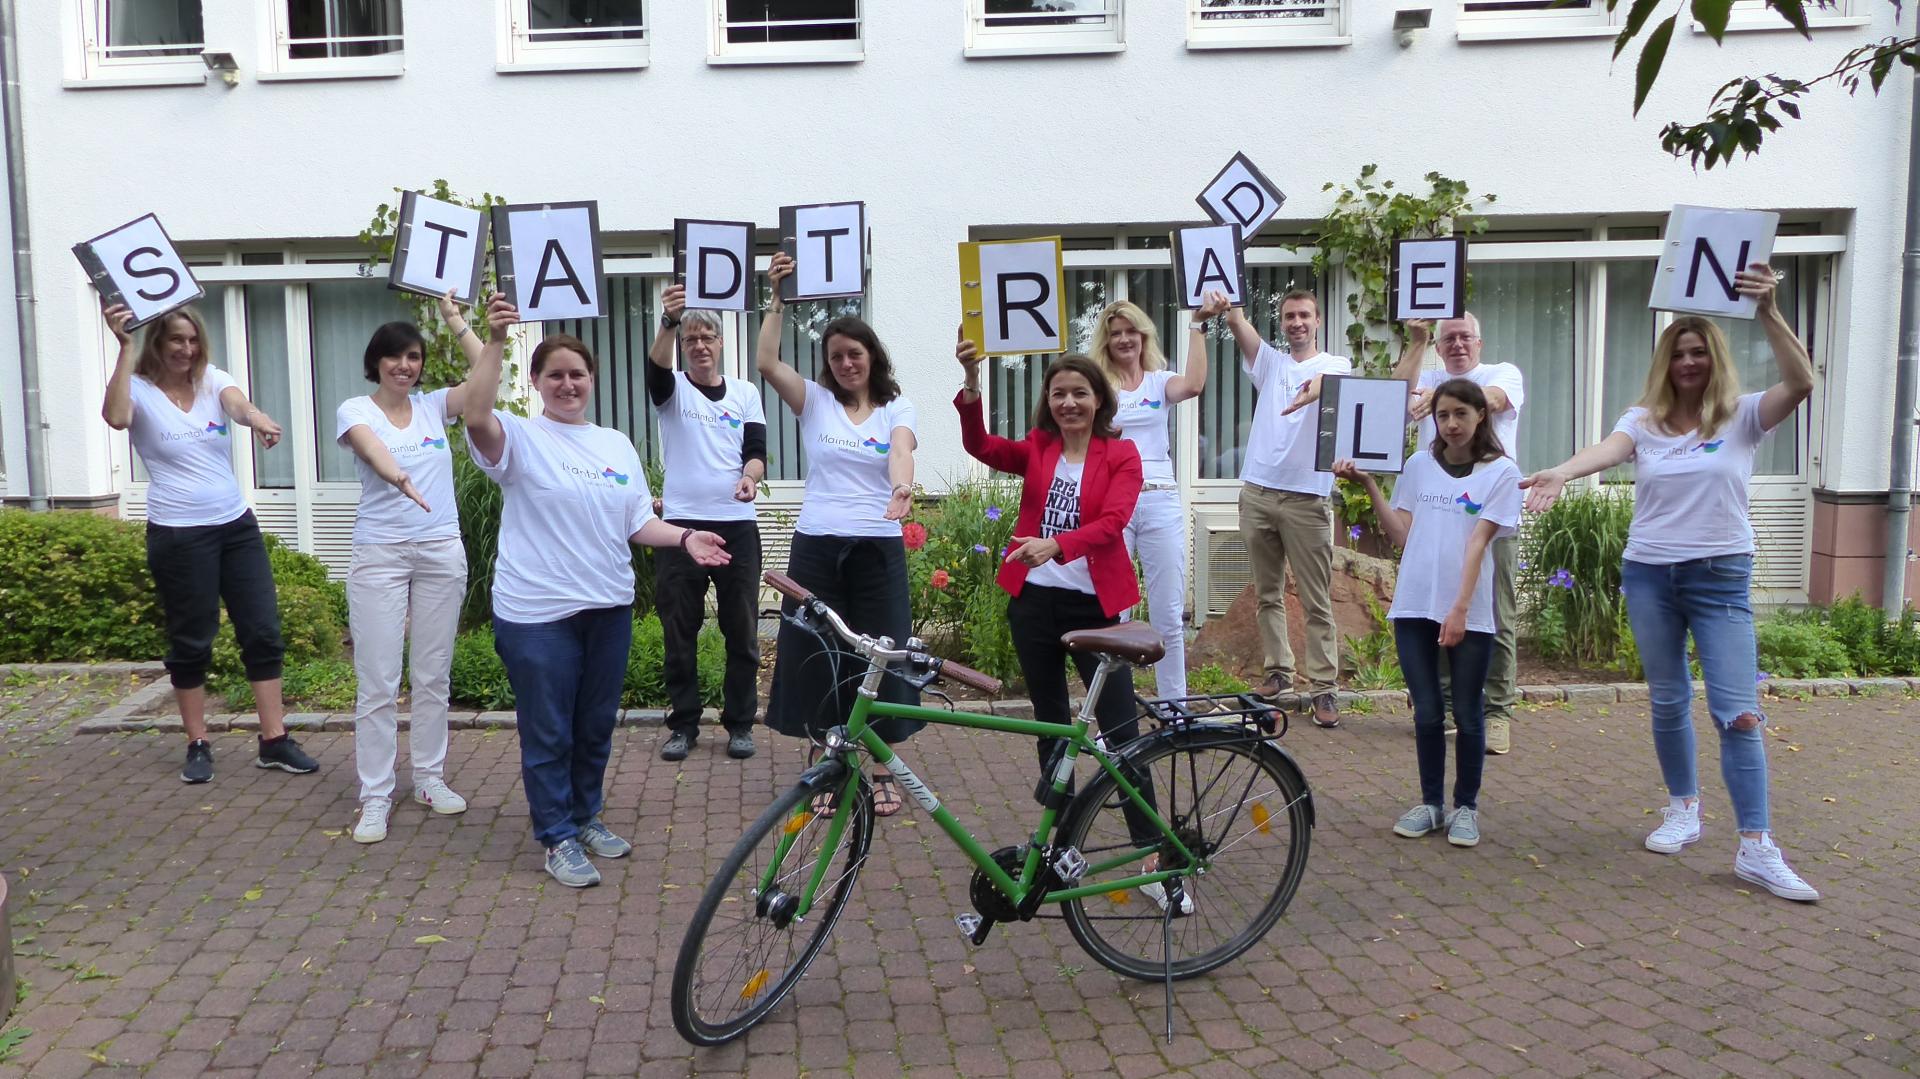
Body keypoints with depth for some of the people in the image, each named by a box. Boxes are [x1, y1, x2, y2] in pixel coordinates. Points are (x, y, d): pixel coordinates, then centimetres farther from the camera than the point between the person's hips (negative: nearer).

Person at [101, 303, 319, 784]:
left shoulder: (214, 381, 4)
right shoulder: (140, 390, -4)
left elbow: (240, 405, -19)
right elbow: (116, 418, -28)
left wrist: (258, 419, -43)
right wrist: (125, 348, -29)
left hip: (237, 525, 4)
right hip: (178, 534, -3)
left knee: (264, 633, 2)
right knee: (190, 644, 5)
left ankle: (275, 741, 10)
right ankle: (198, 745, 19)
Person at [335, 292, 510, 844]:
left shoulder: (433, 405, 10)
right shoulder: (356, 410, 0)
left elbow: (486, 378, -5)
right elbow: (373, 449, -22)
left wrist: (457, 322, -6)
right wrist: (399, 476, -42)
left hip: (441, 551, 3)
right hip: (380, 554, -3)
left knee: (433, 675, 11)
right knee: (377, 682, -3)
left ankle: (430, 778, 23)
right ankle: (375, 797, 5)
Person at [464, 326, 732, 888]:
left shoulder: (617, 444, 13)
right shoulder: (521, 437, -4)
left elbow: (638, 521, 14)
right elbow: (476, 417, -27)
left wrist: (685, 538, -3)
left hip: (609, 608, 6)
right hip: (537, 614, -5)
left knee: (596, 726, 17)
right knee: (548, 733, 3)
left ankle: (586, 816, 35)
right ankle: (558, 837, 16)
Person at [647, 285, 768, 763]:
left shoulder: (745, 393, 11)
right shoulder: (672, 390, 6)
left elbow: (757, 451, 4)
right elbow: (656, 365, -17)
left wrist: (750, 478, -19)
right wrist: (669, 319, -36)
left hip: (736, 525, 1)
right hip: (682, 523, -1)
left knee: (742, 630, 4)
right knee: (679, 631, 4)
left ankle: (740, 723, 15)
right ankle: (683, 724, 15)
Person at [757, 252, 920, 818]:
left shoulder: (896, 408, 3)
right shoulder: (815, 401, 5)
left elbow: (900, 450, -18)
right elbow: (766, 363, -10)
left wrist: (902, 485, -39)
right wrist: (777, 299, -14)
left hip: (878, 546, -1)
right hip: (817, 545, 1)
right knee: (819, 658, 5)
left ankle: (884, 771, 17)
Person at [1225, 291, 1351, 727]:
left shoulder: (1336, 364, 4)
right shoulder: (1270, 361, 14)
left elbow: (1335, 380, -21)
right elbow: (1236, 322, -1)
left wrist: (1319, 383, -43)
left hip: (1307, 498, -4)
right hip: (1257, 492, 4)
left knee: (1317, 601, -2)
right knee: (1268, 594, 12)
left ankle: (1324, 687, 1)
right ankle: (1278, 671, 23)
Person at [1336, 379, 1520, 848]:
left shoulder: (1501, 471, 0)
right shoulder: (1419, 465, 9)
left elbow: (1478, 543, -9)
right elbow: (1401, 535, 5)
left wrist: (1460, 609, -14)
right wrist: (1368, 484, -1)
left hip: (1469, 612, -2)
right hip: (1414, 606, 2)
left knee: (1466, 715, 6)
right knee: (1427, 712, 7)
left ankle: (1466, 807, 21)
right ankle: (1430, 803, 21)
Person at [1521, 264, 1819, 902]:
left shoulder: (1742, 417, -1)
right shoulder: (1643, 421, 2)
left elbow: (1800, 382, -19)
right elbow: (1607, 452, -18)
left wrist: (1767, 313, -32)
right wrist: (1560, 472, -40)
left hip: (1721, 576, -2)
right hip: (1649, 574, 2)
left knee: (1737, 709, -8)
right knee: (1668, 702, 13)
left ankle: (1756, 849, -3)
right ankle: (1683, 811, 31)